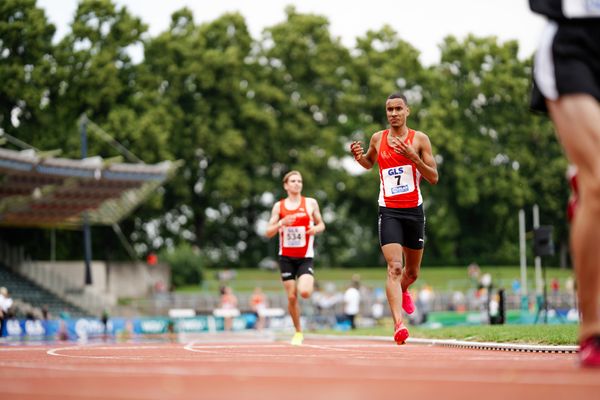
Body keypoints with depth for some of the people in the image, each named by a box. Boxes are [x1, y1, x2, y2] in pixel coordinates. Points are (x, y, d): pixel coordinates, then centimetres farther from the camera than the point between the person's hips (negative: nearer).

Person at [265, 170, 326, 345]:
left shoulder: (311, 203, 2)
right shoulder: (279, 206, 2)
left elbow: (321, 224, 12)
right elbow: (268, 232, 1)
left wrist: (316, 229, -12)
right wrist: (281, 223, -18)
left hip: (305, 257, -1)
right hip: (286, 257, 1)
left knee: (304, 292, -21)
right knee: (291, 296, -1)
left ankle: (309, 283, 16)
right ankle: (298, 332, 15)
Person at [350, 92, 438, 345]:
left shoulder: (419, 139, -1)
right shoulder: (377, 139, 4)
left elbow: (433, 178, -4)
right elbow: (369, 163, 24)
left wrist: (413, 157, -19)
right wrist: (359, 157, 1)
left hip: (414, 210, 1)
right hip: (389, 212, -1)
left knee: (412, 272, 17)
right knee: (394, 267, -20)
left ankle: (403, 291, 54)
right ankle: (398, 325, -29)